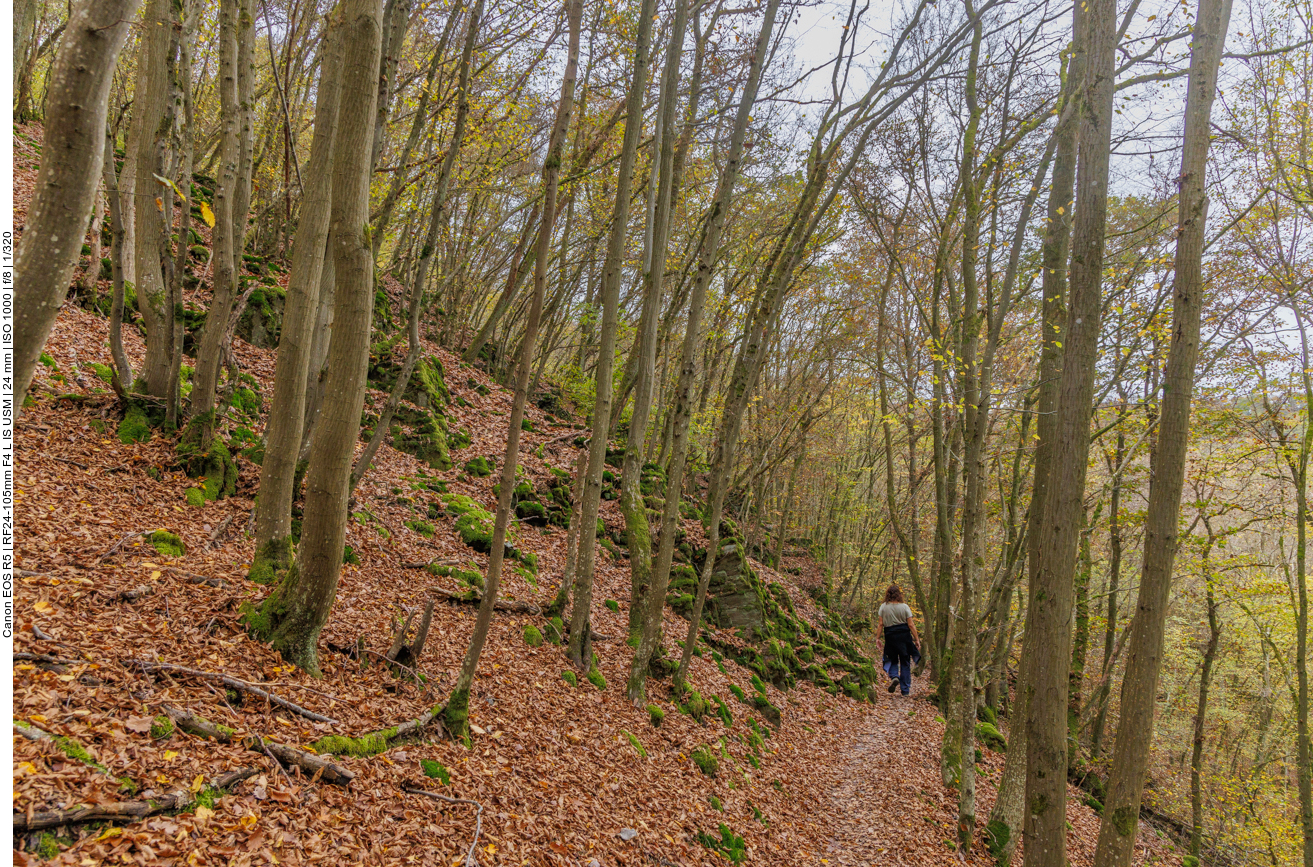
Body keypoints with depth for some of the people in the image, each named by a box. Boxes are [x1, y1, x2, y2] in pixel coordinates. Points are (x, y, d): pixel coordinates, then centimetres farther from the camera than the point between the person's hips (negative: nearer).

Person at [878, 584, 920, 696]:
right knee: (905, 662, 8)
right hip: (904, 636, 0)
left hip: (890, 635, 0)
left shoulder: (883, 607, -2)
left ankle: (894, 676, -13)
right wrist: (917, 639, 1)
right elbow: (911, 625, -5)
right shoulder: (904, 607, -3)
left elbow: (881, 624, -4)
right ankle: (905, 690, 10)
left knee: (892, 660, 17)